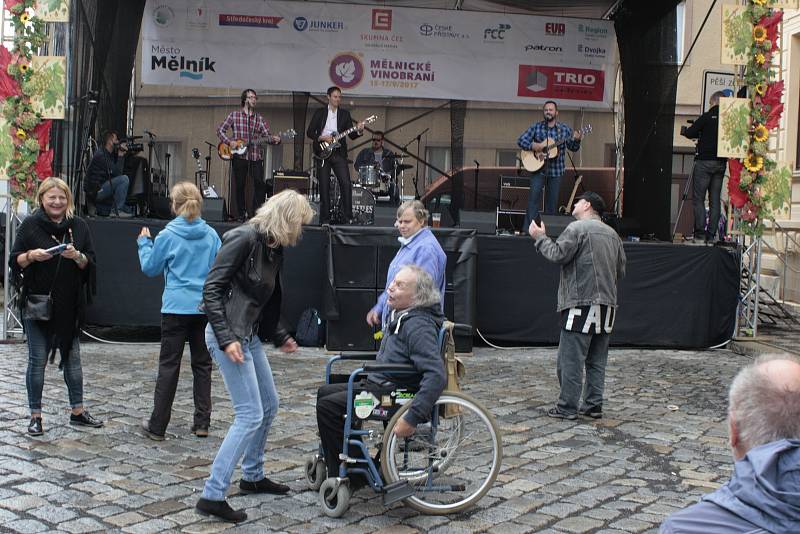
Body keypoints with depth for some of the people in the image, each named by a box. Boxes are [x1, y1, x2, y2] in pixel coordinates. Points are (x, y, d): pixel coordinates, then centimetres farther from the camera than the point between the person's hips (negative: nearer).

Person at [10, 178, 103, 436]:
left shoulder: (79, 226, 5)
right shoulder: (30, 225, -1)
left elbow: (90, 263, 4)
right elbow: (14, 262, -1)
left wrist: (77, 256, -16)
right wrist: (31, 255, -19)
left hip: (69, 305, 3)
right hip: (37, 304, -3)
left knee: (72, 357, 11)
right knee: (37, 360, 2)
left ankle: (78, 411, 21)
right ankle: (35, 416, 11)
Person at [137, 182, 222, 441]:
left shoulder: (167, 236, -7)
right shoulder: (211, 235, 1)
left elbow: (150, 267, 5)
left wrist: (144, 243, 19)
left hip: (176, 308, -3)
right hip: (205, 308, 3)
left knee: (168, 366, 2)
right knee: (202, 364, 11)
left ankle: (157, 426, 6)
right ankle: (202, 423, 14)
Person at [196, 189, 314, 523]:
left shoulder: (275, 250, 9)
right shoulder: (244, 238, -16)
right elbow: (211, 289, -19)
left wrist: (280, 337, 23)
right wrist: (227, 339, -24)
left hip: (250, 335, 10)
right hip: (229, 335, -10)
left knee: (269, 405, 19)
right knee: (250, 415, -10)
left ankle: (253, 476, 35)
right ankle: (212, 496, -5)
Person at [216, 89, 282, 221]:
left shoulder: (259, 119, 12)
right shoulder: (234, 115, 5)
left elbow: (267, 136, 7)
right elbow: (220, 130, 6)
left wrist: (274, 139, -15)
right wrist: (229, 141, -9)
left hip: (255, 156, 2)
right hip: (239, 156, -2)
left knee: (260, 184, -7)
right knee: (239, 186, 2)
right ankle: (241, 214, 13)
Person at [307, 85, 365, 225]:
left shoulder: (345, 114, 11)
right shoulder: (319, 113, 8)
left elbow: (351, 135, 6)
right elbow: (309, 132, 5)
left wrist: (359, 131, -14)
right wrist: (322, 138, -11)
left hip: (339, 153, 1)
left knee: (346, 183, -11)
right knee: (324, 186, 0)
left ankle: (347, 217, -7)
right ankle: (325, 218, 7)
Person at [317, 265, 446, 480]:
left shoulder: (419, 326, -24)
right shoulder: (401, 316, 8)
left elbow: (436, 376, -33)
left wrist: (412, 418, -35)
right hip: (378, 384, 10)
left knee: (327, 406, -15)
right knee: (325, 393, 15)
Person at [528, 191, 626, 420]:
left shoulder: (577, 228, -7)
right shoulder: (612, 234, 18)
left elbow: (557, 254, -14)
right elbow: (621, 271, 19)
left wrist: (540, 237, 1)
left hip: (581, 303, -8)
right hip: (607, 304, 8)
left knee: (571, 359, -4)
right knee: (597, 360, 11)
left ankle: (567, 407, -2)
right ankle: (593, 405, 14)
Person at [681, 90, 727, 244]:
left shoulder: (708, 116, -7)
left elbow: (690, 133, -6)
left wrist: (684, 129, 17)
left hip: (704, 161, -4)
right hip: (721, 162, 5)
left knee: (698, 198, 0)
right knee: (715, 200, 7)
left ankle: (700, 232, -8)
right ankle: (711, 234, 5)